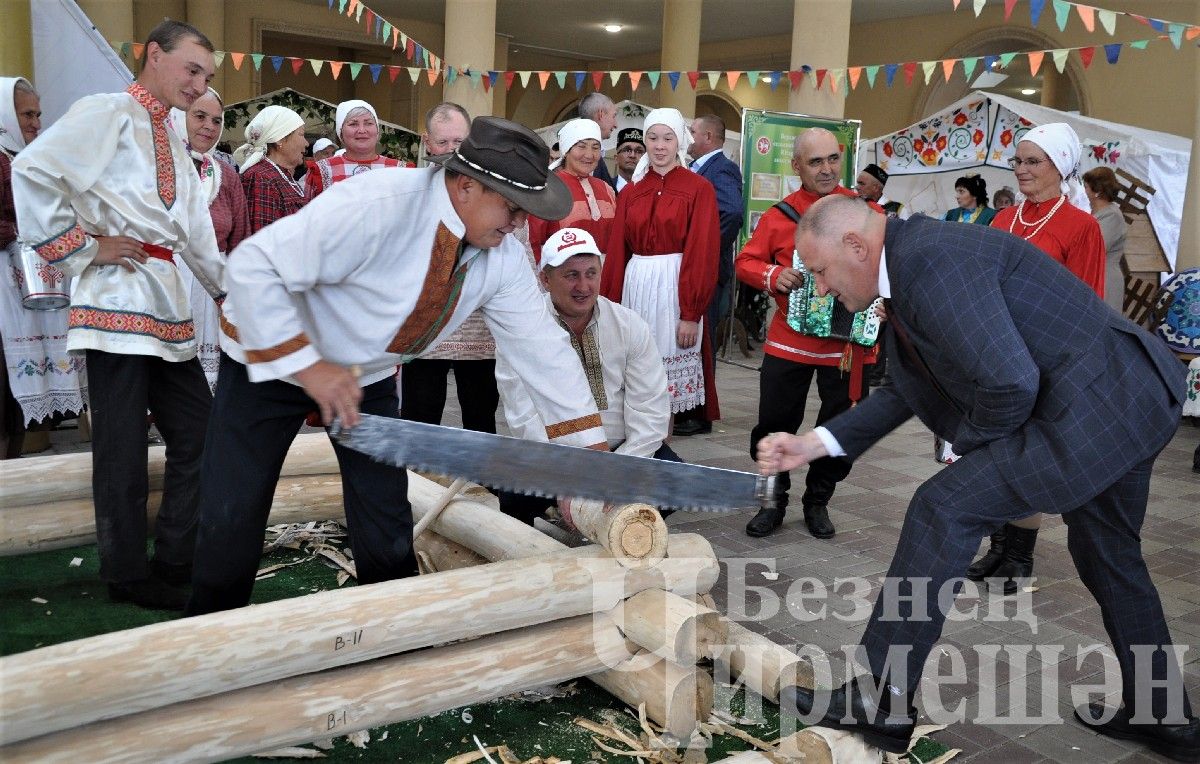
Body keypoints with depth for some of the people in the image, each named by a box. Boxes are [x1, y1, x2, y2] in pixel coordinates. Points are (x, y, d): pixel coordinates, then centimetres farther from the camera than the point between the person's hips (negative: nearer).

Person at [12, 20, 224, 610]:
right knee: (123, 450, -1)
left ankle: (176, 558, 20)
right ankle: (127, 575, 12)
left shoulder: (173, 145, 22)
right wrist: (84, 247, -14)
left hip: (167, 305, 9)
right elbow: (32, 170, -17)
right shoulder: (108, 113, -4)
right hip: (118, 301, -8)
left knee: (197, 435, 8)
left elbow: (195, 234, 25)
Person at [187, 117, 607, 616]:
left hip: (369, 375, 5)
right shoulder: (377, 204, -34)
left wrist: (593, 449, -10)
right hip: (270, 359, -5)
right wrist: (305, 366, -33)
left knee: (387, 523, 5)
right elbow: (254, 267, -33)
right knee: (232, 519, 0)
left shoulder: (502, 258, -14)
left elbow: (542, 346, -9)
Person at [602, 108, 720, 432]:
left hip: (675, 286, -4)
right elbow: (616, 253, 9)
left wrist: (691, 314, -12)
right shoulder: (630, 193, 11)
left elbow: (702, 254, -7)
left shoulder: (699, 189, -2)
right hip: (635, 285, 4)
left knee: (668, 377, 1)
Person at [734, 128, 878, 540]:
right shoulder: (779, 216, 2)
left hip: (849, 341, 1)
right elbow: (746, 261, 4)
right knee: (774, 423, 2)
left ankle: (818, 501, 27)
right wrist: (773, 276, -16)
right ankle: (774, 501, 21)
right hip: (789, 340, 0)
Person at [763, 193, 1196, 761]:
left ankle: (880, 704, -3)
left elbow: (1010, 383, -27)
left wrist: (967, 439, -6)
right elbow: (907, 390, 18)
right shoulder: (909, 268, 11)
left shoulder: (930, 256, -22)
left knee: (944, 507, -12)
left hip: (1095, 409, -11)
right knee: (1108, 556, 25)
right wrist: (813, 444, 13)